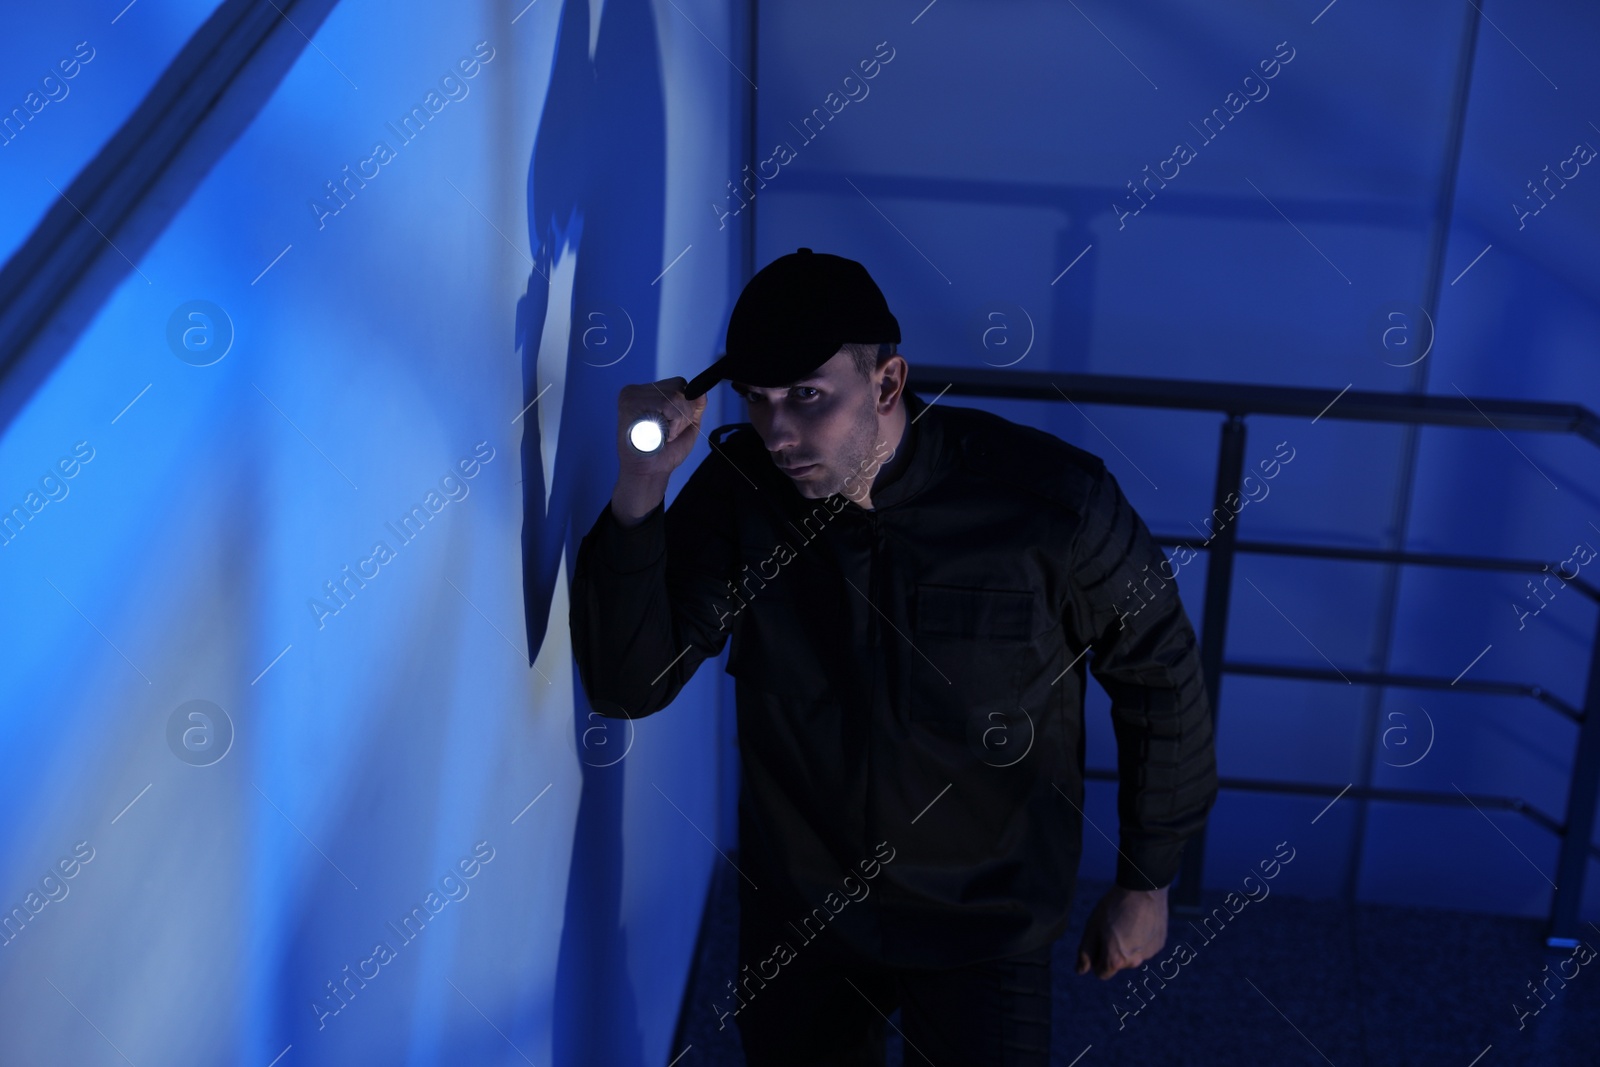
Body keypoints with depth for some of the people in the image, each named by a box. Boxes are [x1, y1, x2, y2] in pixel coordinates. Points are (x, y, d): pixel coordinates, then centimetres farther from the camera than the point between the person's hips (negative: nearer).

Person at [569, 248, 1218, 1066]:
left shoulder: (1049, 495, -21)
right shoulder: (737, 490, -14)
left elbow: (1159, 679, -6)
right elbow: (628, 687, -18)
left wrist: (1145, 883, 2)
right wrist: (639, 488, -30)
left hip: (983, 927, -2)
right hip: (794, 916, 3)